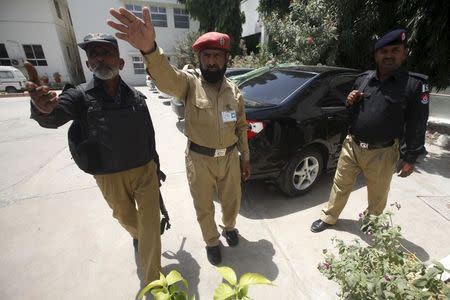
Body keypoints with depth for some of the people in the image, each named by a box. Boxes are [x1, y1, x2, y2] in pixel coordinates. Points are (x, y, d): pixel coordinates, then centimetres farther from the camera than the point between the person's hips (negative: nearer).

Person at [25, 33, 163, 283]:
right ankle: (137, 235, 59)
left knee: (151, 226, 4)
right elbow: (55, 117, -25)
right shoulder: (80, 96, -5)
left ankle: (154, 281, 26)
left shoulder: (136, 96, 0)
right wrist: (43, 109, -49)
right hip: (110, 178, 0)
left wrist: (155, 167, 11)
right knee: (126, 219, 23)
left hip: (145, 171, 1)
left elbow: (150, 136, 5)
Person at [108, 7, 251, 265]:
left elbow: (241, 128, 8)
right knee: (204, 207, 15)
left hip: (230, 157, 3)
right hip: (200, 160, -2)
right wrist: (150, 49, -54)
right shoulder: (190, 82, -10)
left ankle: (229, 227, 55)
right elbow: (166, 77, -33)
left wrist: (246, 158, 11)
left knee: (232, 201, 21)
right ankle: (212, 242, 45)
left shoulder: (235, 92, 2)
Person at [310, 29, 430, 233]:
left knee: (377, 195, 16)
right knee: (340, 185, 13)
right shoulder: (363, 79, 5)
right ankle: (328, 218, 32)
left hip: (382, 153, -2)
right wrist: (350, 103, -6)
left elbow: (417, 125, -4)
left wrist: (410, 158, -5)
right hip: (351, 145, 3)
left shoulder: (415, 85, -6)